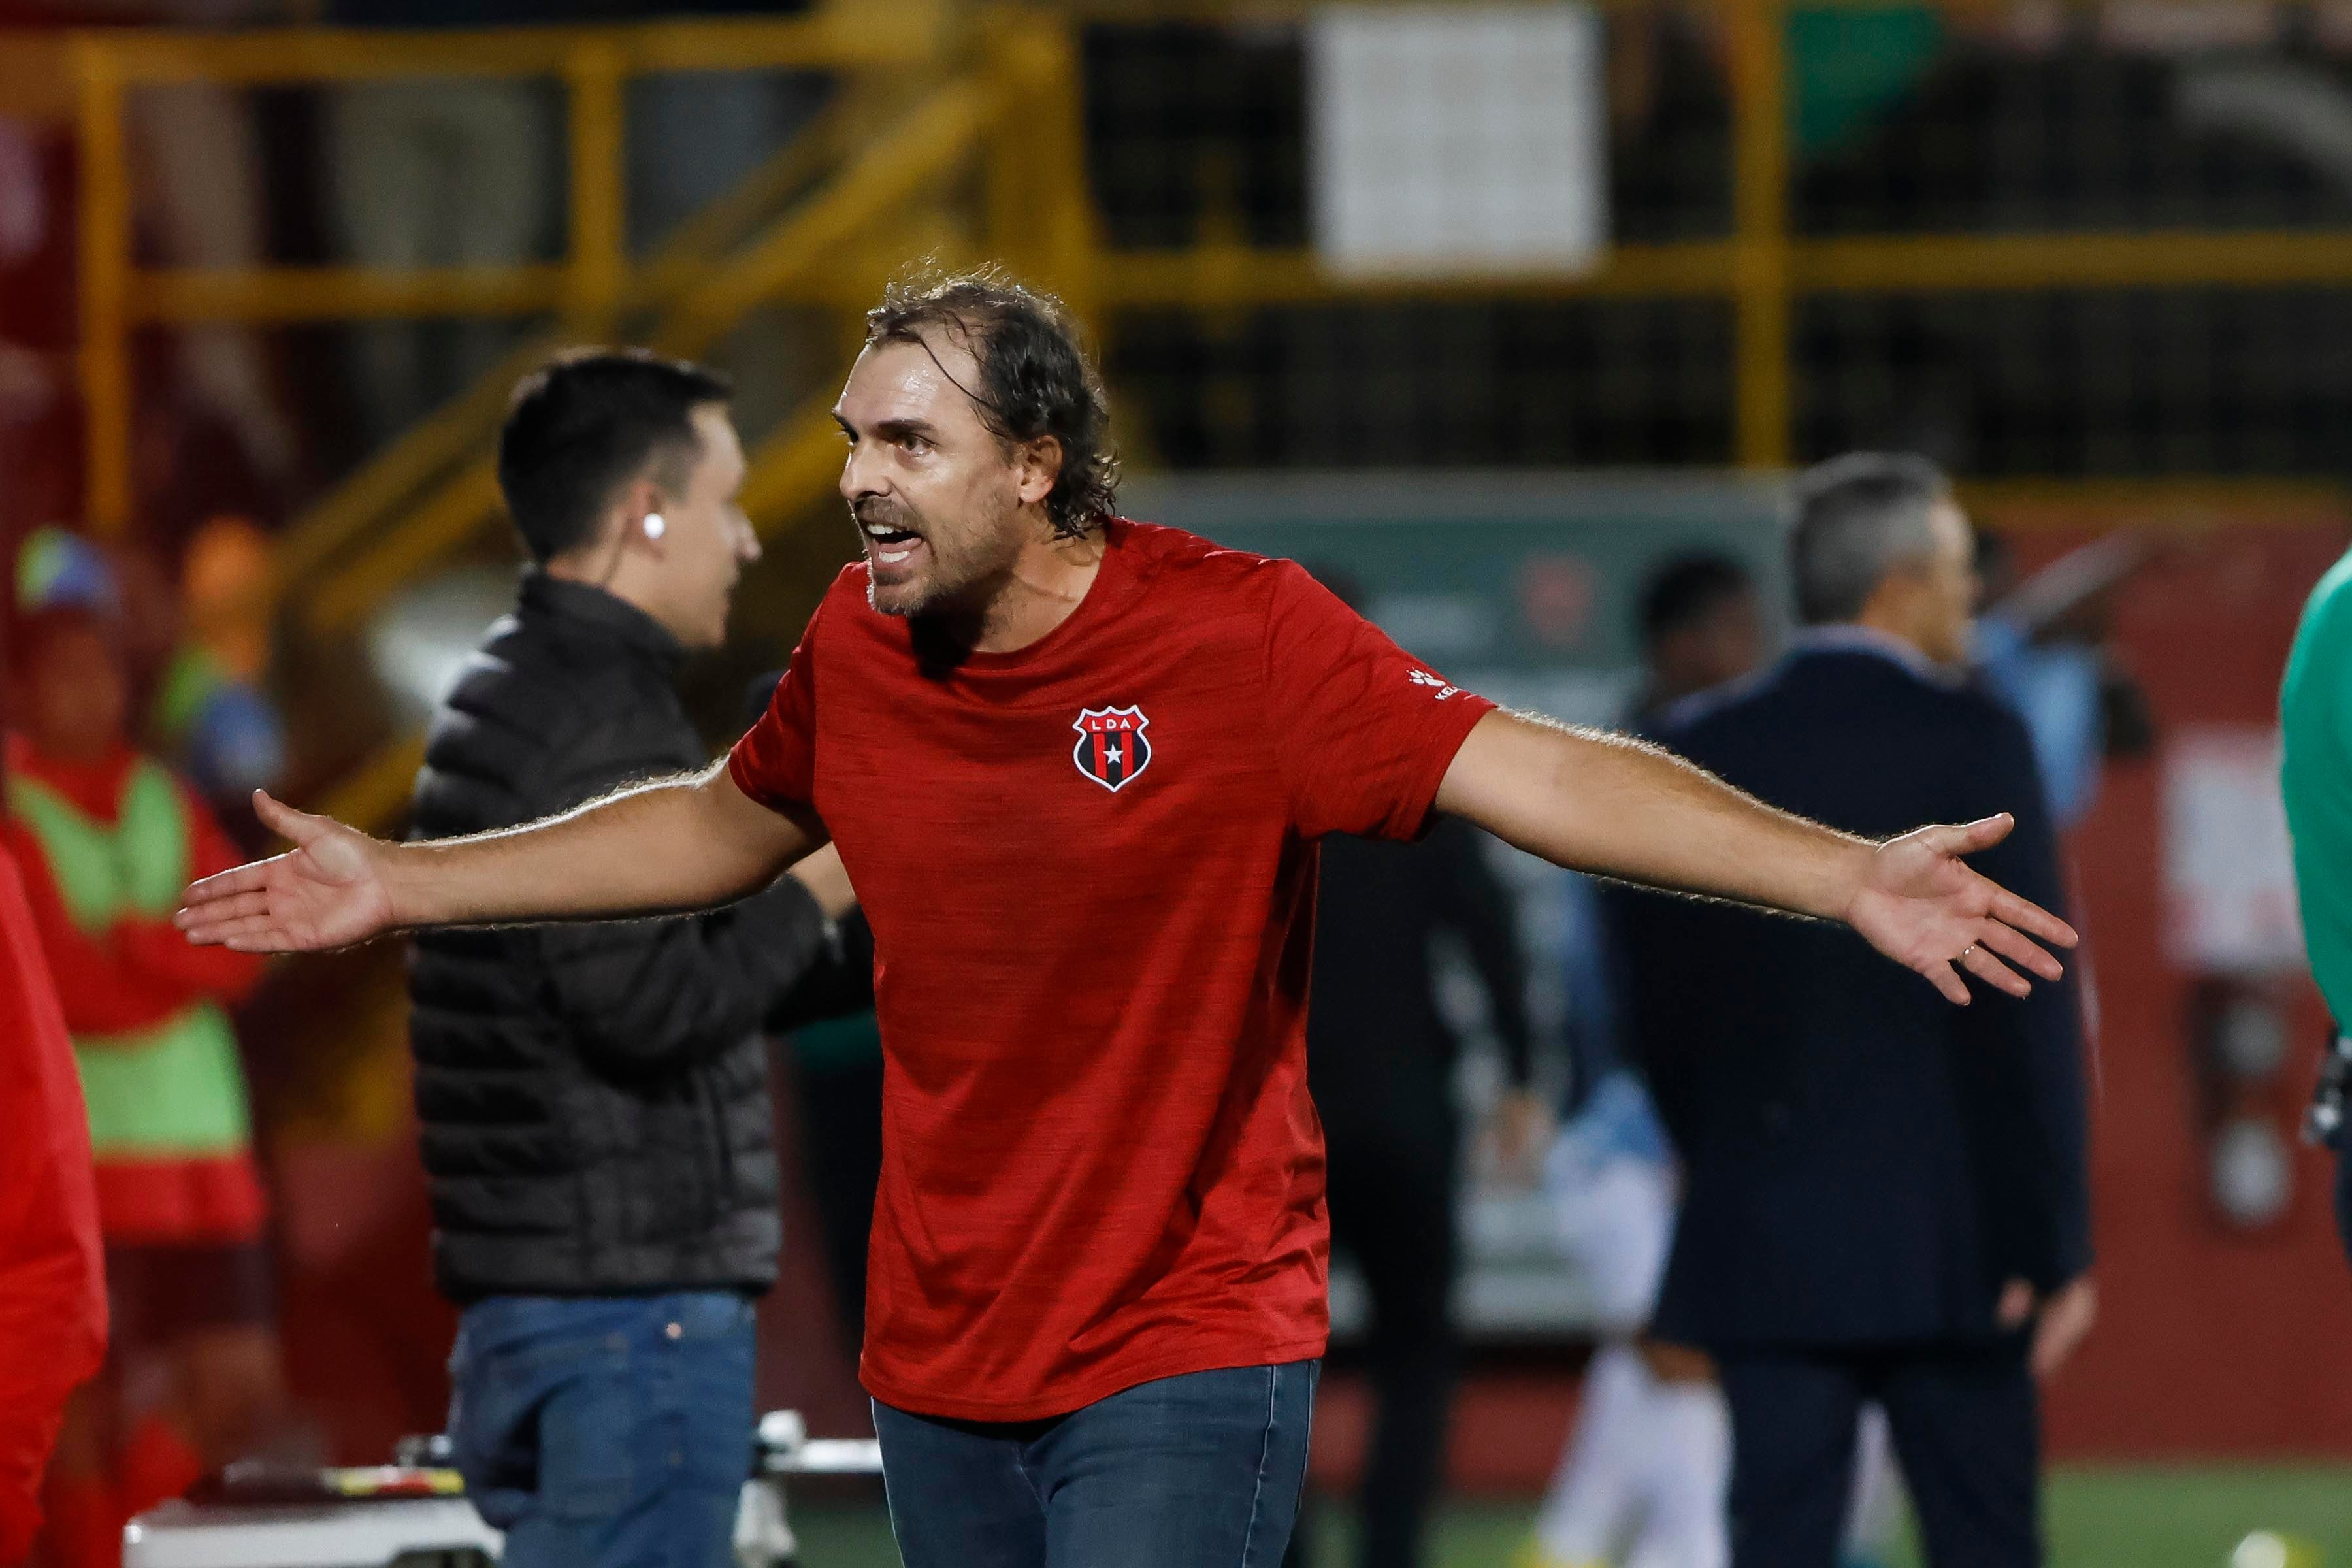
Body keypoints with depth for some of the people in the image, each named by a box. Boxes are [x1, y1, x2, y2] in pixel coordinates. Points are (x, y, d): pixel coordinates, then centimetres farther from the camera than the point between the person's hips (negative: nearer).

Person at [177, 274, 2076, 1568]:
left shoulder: (1241, 633, -14)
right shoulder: (856, 643, 2)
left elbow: (1536, 772, -20)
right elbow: (726, 824, 21)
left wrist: (1850, 875, -31)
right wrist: (405, 882, 25)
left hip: (1188, 1355, -6)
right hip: (941, 1358, 6)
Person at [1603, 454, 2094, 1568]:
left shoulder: (1694, 749, 4)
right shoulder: (1971, 741, -7)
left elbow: (1658, 1006, 9)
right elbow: (2030, 1008, -10)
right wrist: (2056, 1241, -8)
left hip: (1760, 1242, 3)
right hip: (1949, 1242, -3)